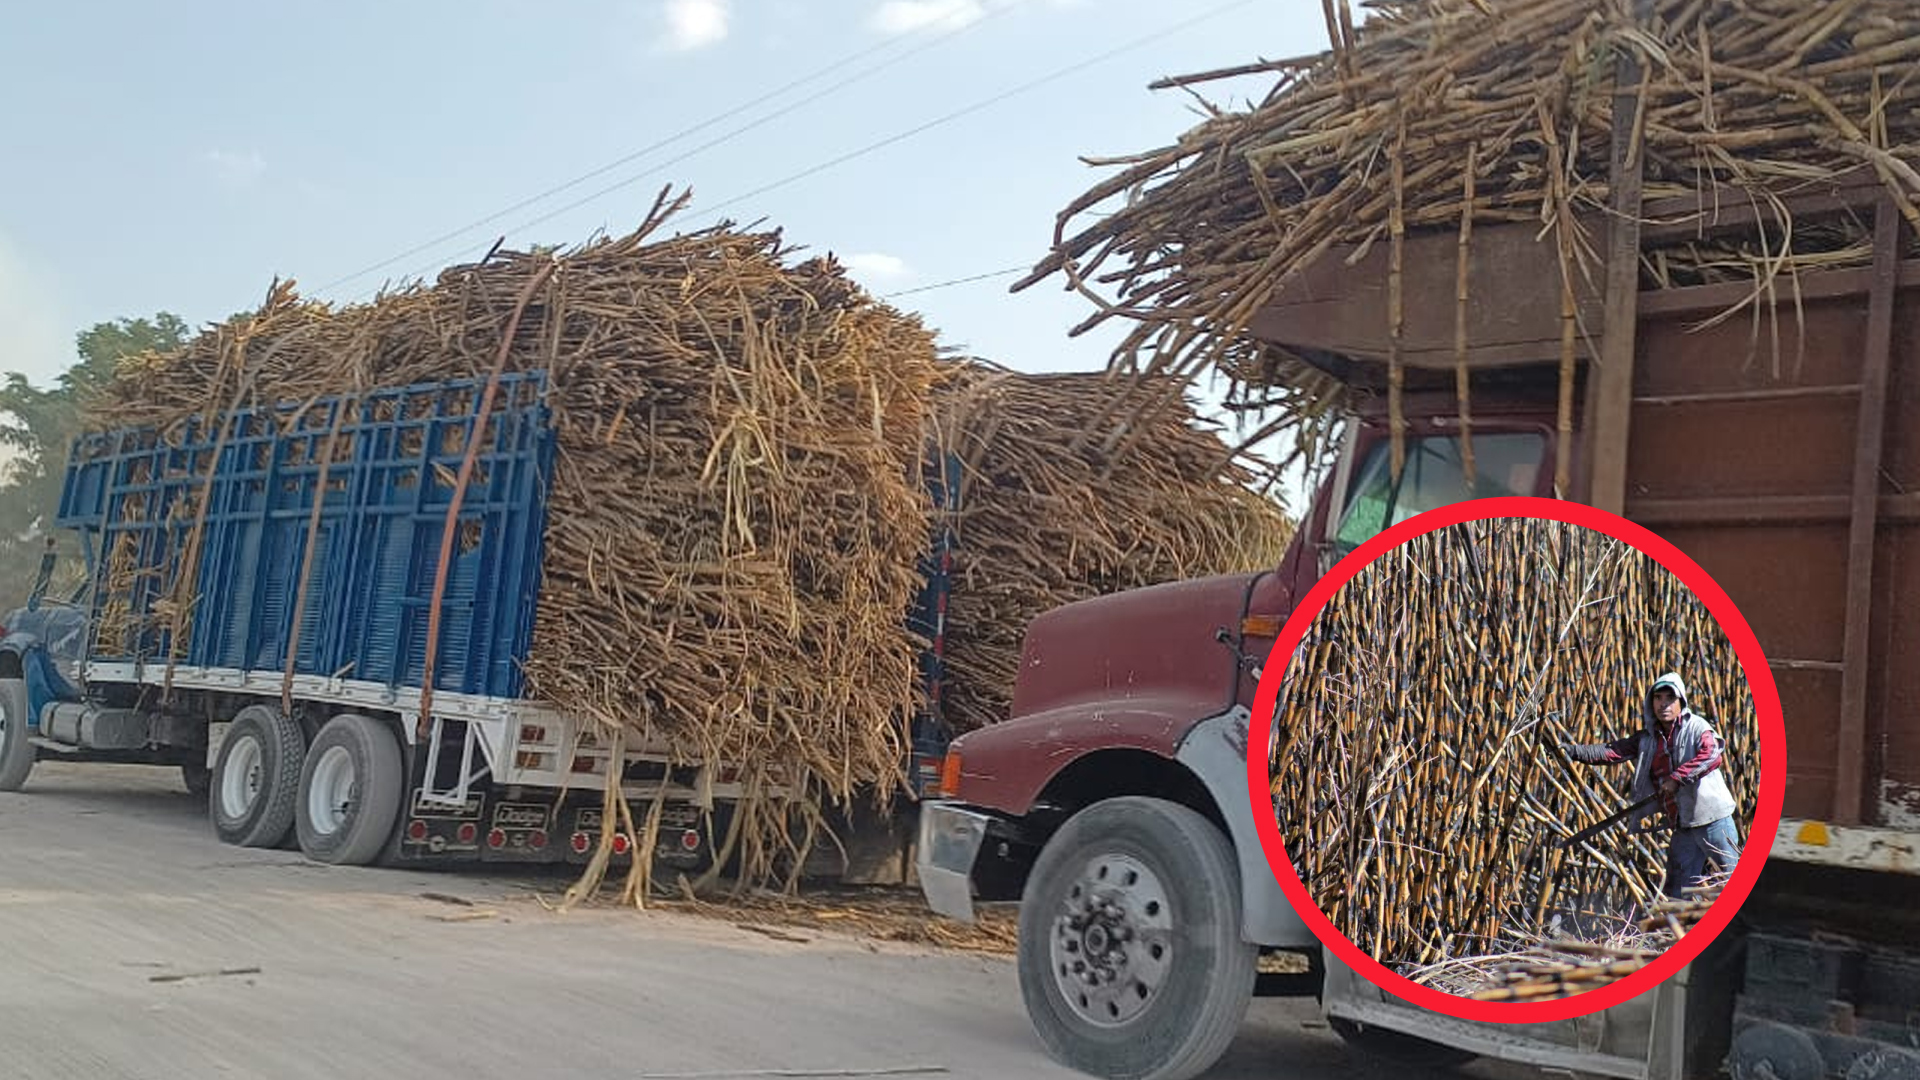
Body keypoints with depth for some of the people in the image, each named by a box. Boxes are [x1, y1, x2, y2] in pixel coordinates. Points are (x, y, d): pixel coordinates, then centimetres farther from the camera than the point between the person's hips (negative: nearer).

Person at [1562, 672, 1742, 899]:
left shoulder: (1696, 727, -8)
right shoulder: (1648, 738, 8)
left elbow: (1712, 755, -25)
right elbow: (1613, 751, 0)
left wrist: (1677, 778, -26)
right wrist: (1574, 751, -11)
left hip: (1711, 818, -5)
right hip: (1683, 825, 6)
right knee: (1676, 893, 9)